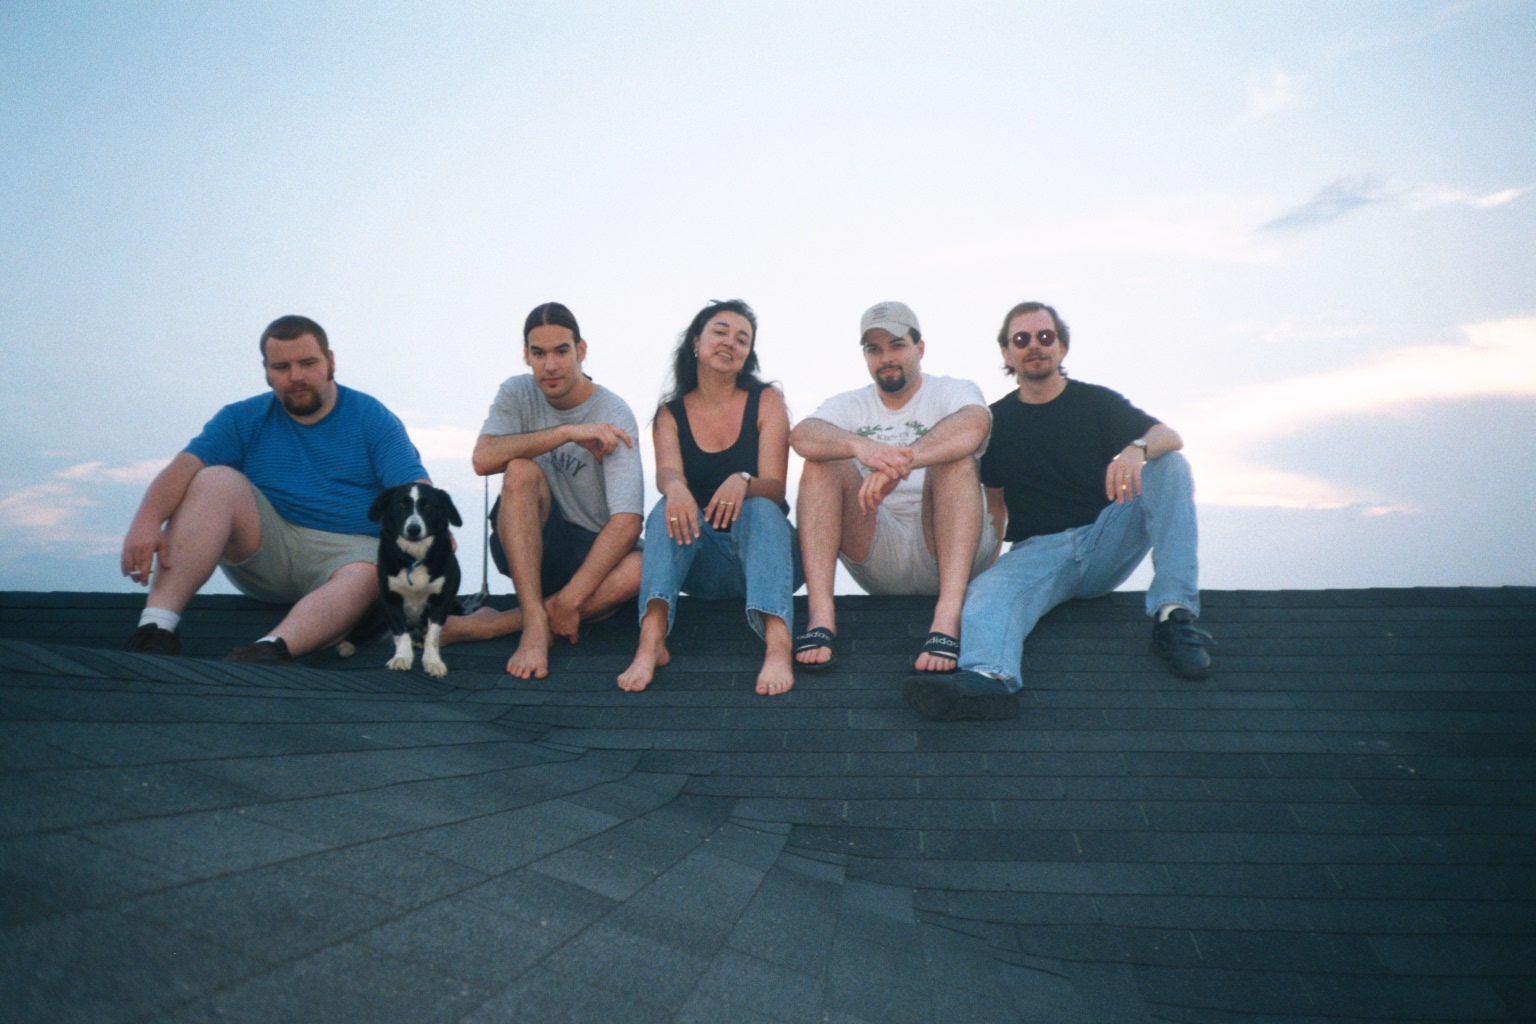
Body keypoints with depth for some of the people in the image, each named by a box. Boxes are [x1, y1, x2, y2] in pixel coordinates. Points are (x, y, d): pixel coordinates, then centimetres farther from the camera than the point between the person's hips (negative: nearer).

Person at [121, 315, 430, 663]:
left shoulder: (372, 418, 3)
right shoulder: (244, 420, 8)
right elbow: (184, 467, -9)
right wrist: (146, 521, -31)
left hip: (349, 550, -2)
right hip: (268, 547, 2)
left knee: (364, 576, -35)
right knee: (216, 480, -22)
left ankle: (273, 647, -58)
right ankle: (155, 627, -34)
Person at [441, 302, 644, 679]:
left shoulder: (614, 415, -14)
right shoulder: (517, 393, -3)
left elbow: (627, 521, -25)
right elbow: (483, 459, -22)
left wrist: (571, 598, -33)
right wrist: (567, 433, -28)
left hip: (591, 550, -1)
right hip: (524, 543, 2)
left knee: (638, 570, -34)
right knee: (521, 471, -28)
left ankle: (494, 624, -27)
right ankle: (534, 623, -33)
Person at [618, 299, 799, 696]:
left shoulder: (766, 403, 2)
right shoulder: (670, 415, 7)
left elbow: (775, 489, -8)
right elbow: (666, 473, -13)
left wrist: (743, 481, -33)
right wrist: (676, 487, -39)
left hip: (762, 547, -1)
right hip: (699, 561, 1)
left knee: (760, 509, -32)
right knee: (670, 509, -27)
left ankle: (778, 645, -54)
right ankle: (650, 641, -47)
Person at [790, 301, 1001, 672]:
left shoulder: (952, 391, 6)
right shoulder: (849, 405, 13)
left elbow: (975, 423, -22)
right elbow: (802, 435, -13)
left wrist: (901, 462, -39)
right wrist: (860, 446, -35)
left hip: (946, 548, -2)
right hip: (876, 554, 2)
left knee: (956, 458, -26)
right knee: (823, 461, -15)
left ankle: (949, 615, -41)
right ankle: (821, 613, -31)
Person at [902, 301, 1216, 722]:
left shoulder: (1097, 403, 10)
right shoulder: (996, 421, 15)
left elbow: (1170, 437, -8)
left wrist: (1137, 449, -29)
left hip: (1107, 542, 1)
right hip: (1039, 550, 0)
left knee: (1170, 466, -20)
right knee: (987, 589, -32)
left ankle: (1173, 614, -29)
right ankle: (988, 676, -65)